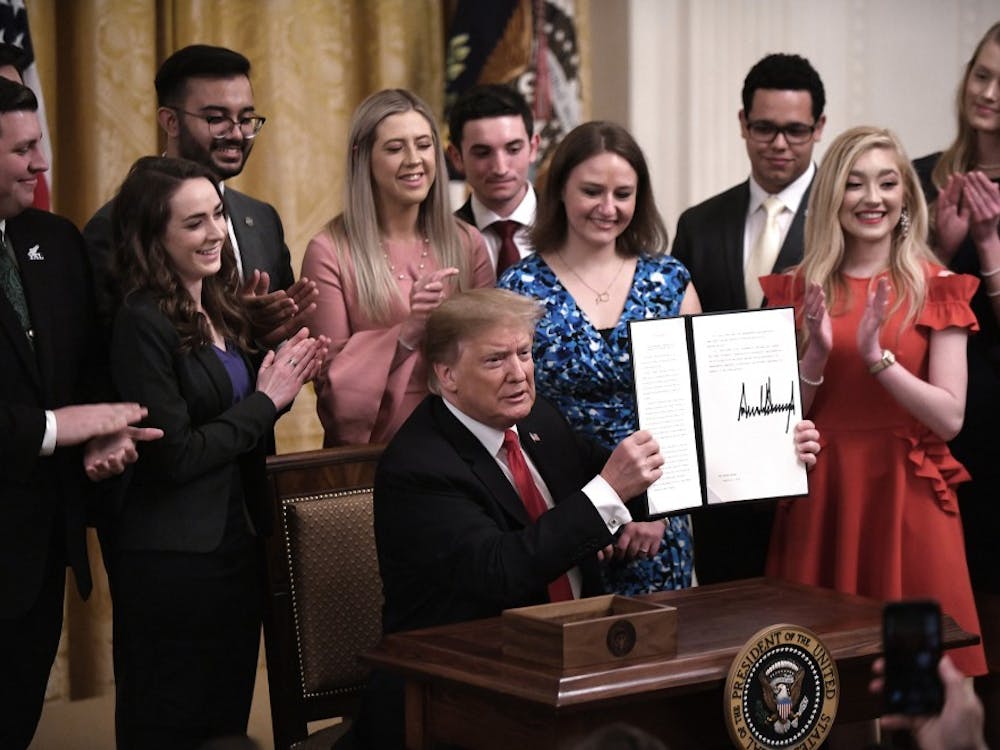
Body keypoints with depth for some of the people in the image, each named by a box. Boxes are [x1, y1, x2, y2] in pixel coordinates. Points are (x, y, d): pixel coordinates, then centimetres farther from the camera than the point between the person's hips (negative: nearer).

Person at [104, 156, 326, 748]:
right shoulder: (144, 324, -16)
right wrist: (265, 400, -12)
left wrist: (282, 382, -2)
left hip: (236, 539, 8)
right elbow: (174, 456, -19)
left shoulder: (222, 309, 9)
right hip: (172, 558, -8)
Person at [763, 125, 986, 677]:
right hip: (820, 497, 2)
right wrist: (816, 356, -12)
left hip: (906, 499, -2)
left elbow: (949, 419, -8)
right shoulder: (798, 289, 6)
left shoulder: (935, 289, 0)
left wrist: (876, 356, -20)